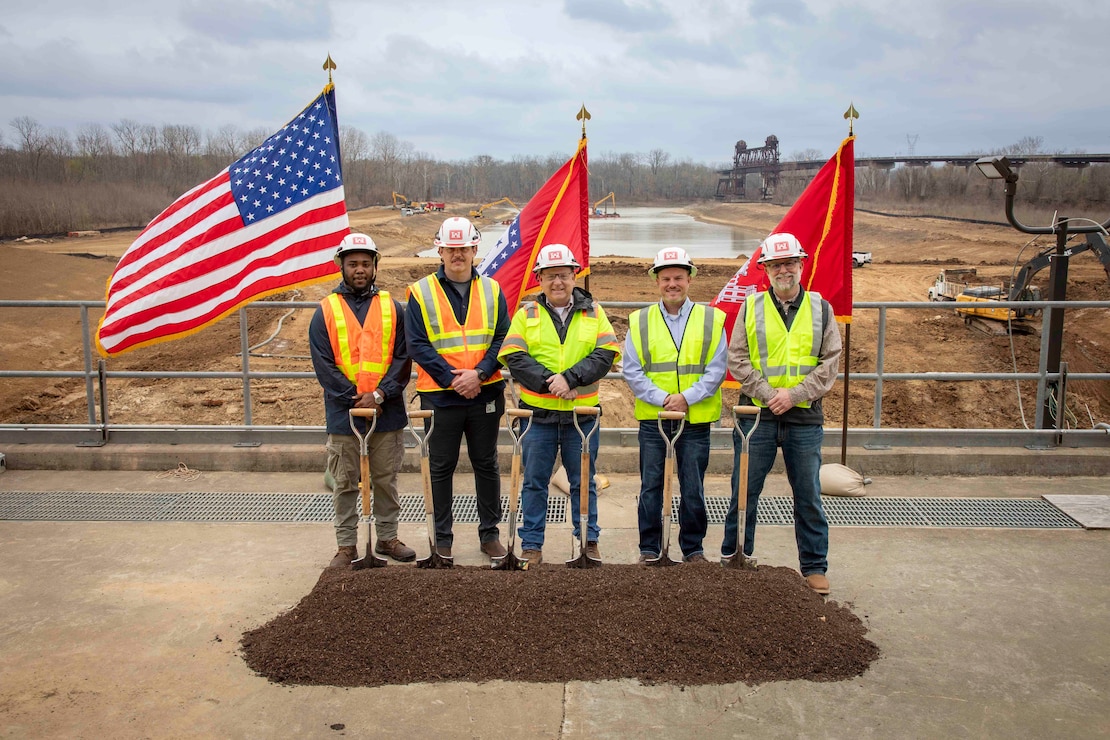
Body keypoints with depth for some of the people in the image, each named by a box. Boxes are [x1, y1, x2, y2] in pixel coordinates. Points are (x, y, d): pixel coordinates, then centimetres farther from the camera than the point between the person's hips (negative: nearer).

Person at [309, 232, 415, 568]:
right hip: (343, 413, -1)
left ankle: (387, 538, 26)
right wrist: (355, 398, -13)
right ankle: (347, 545, 19)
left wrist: (380, 393, -13)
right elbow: (323, 364, -4)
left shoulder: (391, 308, 5)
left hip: (387, 412, 1)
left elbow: (402, 358, 0)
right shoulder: (325, 311, 2)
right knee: (344, 483, 8)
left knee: (385, 479, 12)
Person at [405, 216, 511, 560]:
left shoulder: (492, 290, 6)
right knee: (440, 468, 7)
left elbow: (502, 339, 1)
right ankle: (442, 537, 20)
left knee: (487, 465, 11)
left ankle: (489, 532, 25)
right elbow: (417, 345, -7)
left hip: (485, 393, 2)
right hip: (440, 396, -2)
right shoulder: (421, 293, -1)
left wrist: (479, 374, -14)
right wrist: (452, 378, -16)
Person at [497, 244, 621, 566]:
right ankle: (531, 546, 15)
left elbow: (605, 354, -4)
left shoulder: (594, 312, 8)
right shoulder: (526, 314, 6)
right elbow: (514, 357, -5)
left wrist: (570, 378, -17)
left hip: (582, 413, 0)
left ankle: (589, 541, 22)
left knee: (583, 480, 9)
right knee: (534, 481, 5)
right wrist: (548, 382, -18)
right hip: (538, 412, 0)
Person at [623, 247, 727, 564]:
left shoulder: (711, 319, 4)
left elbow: (716, 370, -2)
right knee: (651, 487, 6)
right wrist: (661, 398, -13)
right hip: (652, 417, 1)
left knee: (693, 488, 7)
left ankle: (693, 548, 21)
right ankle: (649, 549, 18)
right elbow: (632, 372, -1)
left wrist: (687, 397, -15)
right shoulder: (640, 321, 5)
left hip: (696, 419, 0)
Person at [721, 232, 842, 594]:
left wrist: (795, 394, -11)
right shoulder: (751, 307, 5)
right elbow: (737, 358, 0)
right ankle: (733, 558, 22)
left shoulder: (821, 309, 6)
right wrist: (767, 394, -11)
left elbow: (830, 361, 1)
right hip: (757, 415, 0)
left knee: (808, 496, 7)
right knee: (745, 491, 7)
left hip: (804, 417, 1)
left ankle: (814, 567, 20)